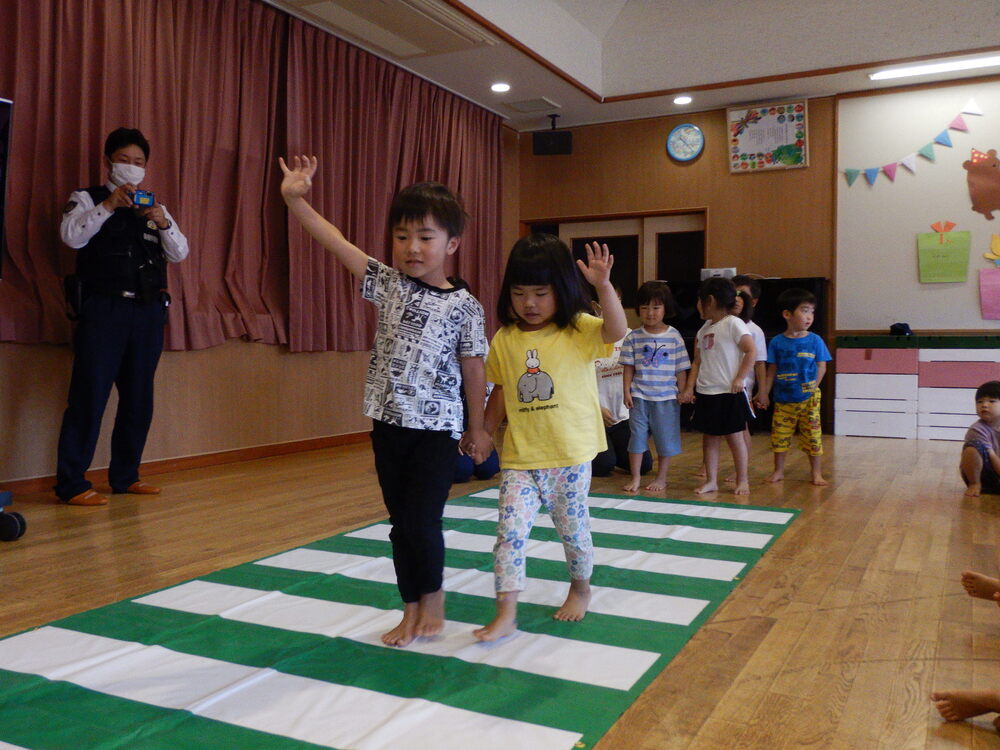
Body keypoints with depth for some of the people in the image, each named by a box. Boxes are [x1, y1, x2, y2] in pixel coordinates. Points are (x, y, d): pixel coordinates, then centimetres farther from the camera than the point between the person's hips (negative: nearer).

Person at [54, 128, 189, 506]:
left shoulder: (153, 206, 19)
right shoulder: (87, 199, 7)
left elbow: (179, 253, 9)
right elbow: (71, 236, -11)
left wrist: (164, 223, -9)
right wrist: (108, 205, -19)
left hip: (148, 311, 5)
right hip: (103, 309, -4)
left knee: (139, 398, 7)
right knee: (89, 395, -8)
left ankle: (125, 476, 18)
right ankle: (71, 484, -3)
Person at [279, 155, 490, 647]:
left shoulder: (463, 305, -6)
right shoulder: (388, 284, 3)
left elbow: (473, 369, 1)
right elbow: (336, 242, -4)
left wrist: (477, 428, 7)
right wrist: (296, 199, -15)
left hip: (438, 427, -3)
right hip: (388, 423, 4)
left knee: (422, 520, -5)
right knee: (400, 523, 10)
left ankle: (432, 597, 21)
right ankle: (413, 610, 24)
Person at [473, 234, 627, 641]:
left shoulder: (579, 331, -6)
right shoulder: (504, 340, 3)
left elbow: (616, 331, -26)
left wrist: (603, 286, -37)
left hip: (571, 455, -2)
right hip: (519, 458, 2)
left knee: (573, 527, 14)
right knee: (510, 528, -7)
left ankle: (580, 588, 40)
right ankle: (506, 613, 0)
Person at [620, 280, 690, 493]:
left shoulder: (674, 336, -2)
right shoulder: (633, 337, 0)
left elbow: (681, 369, 1)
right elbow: (629, 367, 3)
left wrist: (683, 393, 0)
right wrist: (627, 391, -4)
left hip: (666, 397, -1)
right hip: (639, 396, 1)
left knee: (665, 437, 8)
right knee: (637, 435, 6)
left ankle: (661, 478, 22)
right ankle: (635, 478, 17)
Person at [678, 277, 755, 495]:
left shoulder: (733, 324, -9)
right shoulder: (703, 330, 12)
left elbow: (751, 352, -13)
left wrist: (739, 379, -16)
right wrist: (689, 388, 5)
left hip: (730, 393, -7)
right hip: (705, 393, 7)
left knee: (734, 436, 2)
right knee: (709, 437, 9)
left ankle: (742, 480, 14)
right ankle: (711, 480, 16)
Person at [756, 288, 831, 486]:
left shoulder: (815, 340, -2)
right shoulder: (777, 342, 0)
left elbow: (821, 367, 0)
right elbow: (771, 370, 5)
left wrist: (812, 387, -11)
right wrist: (764, 393, 2)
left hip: (808, 399, -1)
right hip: (783, 399, 1)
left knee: (813, 436, 3)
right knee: (780, 436, 7)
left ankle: (816, 473, 16)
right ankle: (778, 471, 22)